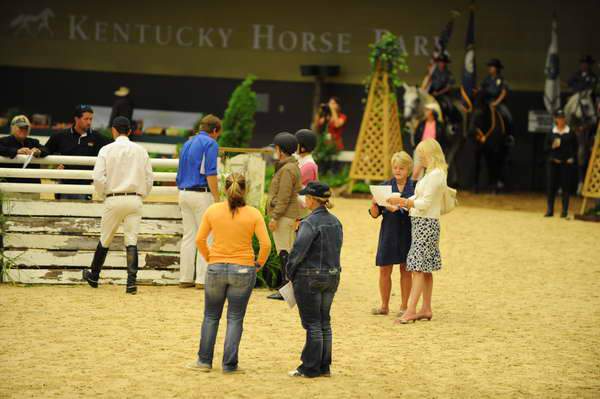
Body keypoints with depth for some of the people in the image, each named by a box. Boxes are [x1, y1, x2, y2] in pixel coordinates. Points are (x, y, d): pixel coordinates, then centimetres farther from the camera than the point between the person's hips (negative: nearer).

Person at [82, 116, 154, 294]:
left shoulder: (107, 150, -2)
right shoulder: (141, 151, 5)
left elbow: (98, 178, -9)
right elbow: (149, 178, 6)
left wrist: (103, 193, 8)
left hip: (114, 199, -1)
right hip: (135, 199, 2)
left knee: (105, 240, 12)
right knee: (132, 241, -1)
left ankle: (94, 276, 27)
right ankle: (132, 281, -11)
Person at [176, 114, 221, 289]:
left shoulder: (188, 143, 17)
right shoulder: (210, 144, -7)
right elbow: (210, 174, -15)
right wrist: (217, 199, -14)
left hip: (184, 194, 8)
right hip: (201, 194, -8)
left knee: (188, 235, 10)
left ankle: (185, 278, 10)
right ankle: (202, 279, -6)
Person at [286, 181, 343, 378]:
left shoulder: (310, 223, -18)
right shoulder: (335, 222, 6)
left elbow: (298, 250, -21)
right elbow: (336, 249, 10)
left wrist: (290, 272, -6)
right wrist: (330, 269, 14)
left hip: (309, 278, -7)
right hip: (332, 277, 7)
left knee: (312, 323, -1)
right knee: (324, 323, 14)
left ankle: (311, 368, 4)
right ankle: (324, 366, 18)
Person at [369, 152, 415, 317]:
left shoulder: (415, 186, -1)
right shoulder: (386, 185, 5)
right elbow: (375, 214, 5)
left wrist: (399, 208, -19)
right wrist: (374, 204, -16)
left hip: (407, 232, -2)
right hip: (389, 231, 2)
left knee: (405, 270, 4)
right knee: (384, 270, 3)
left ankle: (404, 306, 13)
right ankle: (384, 306, 14)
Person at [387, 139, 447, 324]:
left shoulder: (436, 174, -15)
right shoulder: (432, 173, 16)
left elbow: (425, 203, -19)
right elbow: (418, 198, 18)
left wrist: (401, 201, -15)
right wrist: (399, 204, 7)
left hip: (426, 224, -10)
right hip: (420, 223, 10)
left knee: (419, 268, -13)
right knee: (425, 269, 11)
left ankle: (410, 310, -17)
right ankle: (426, 309, 15)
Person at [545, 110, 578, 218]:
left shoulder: (570, 133, 2)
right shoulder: (551, 133, 5)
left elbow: (575, 148, 4)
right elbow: (546, 147, 9)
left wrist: (572, 158, -8)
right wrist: (552, 146, -11)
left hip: (567, 163, -1)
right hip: (553, 162, 1)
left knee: (566, 186, 1)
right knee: (551, 186, 1)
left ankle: (565, 210, 6)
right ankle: (550, 210, 6)